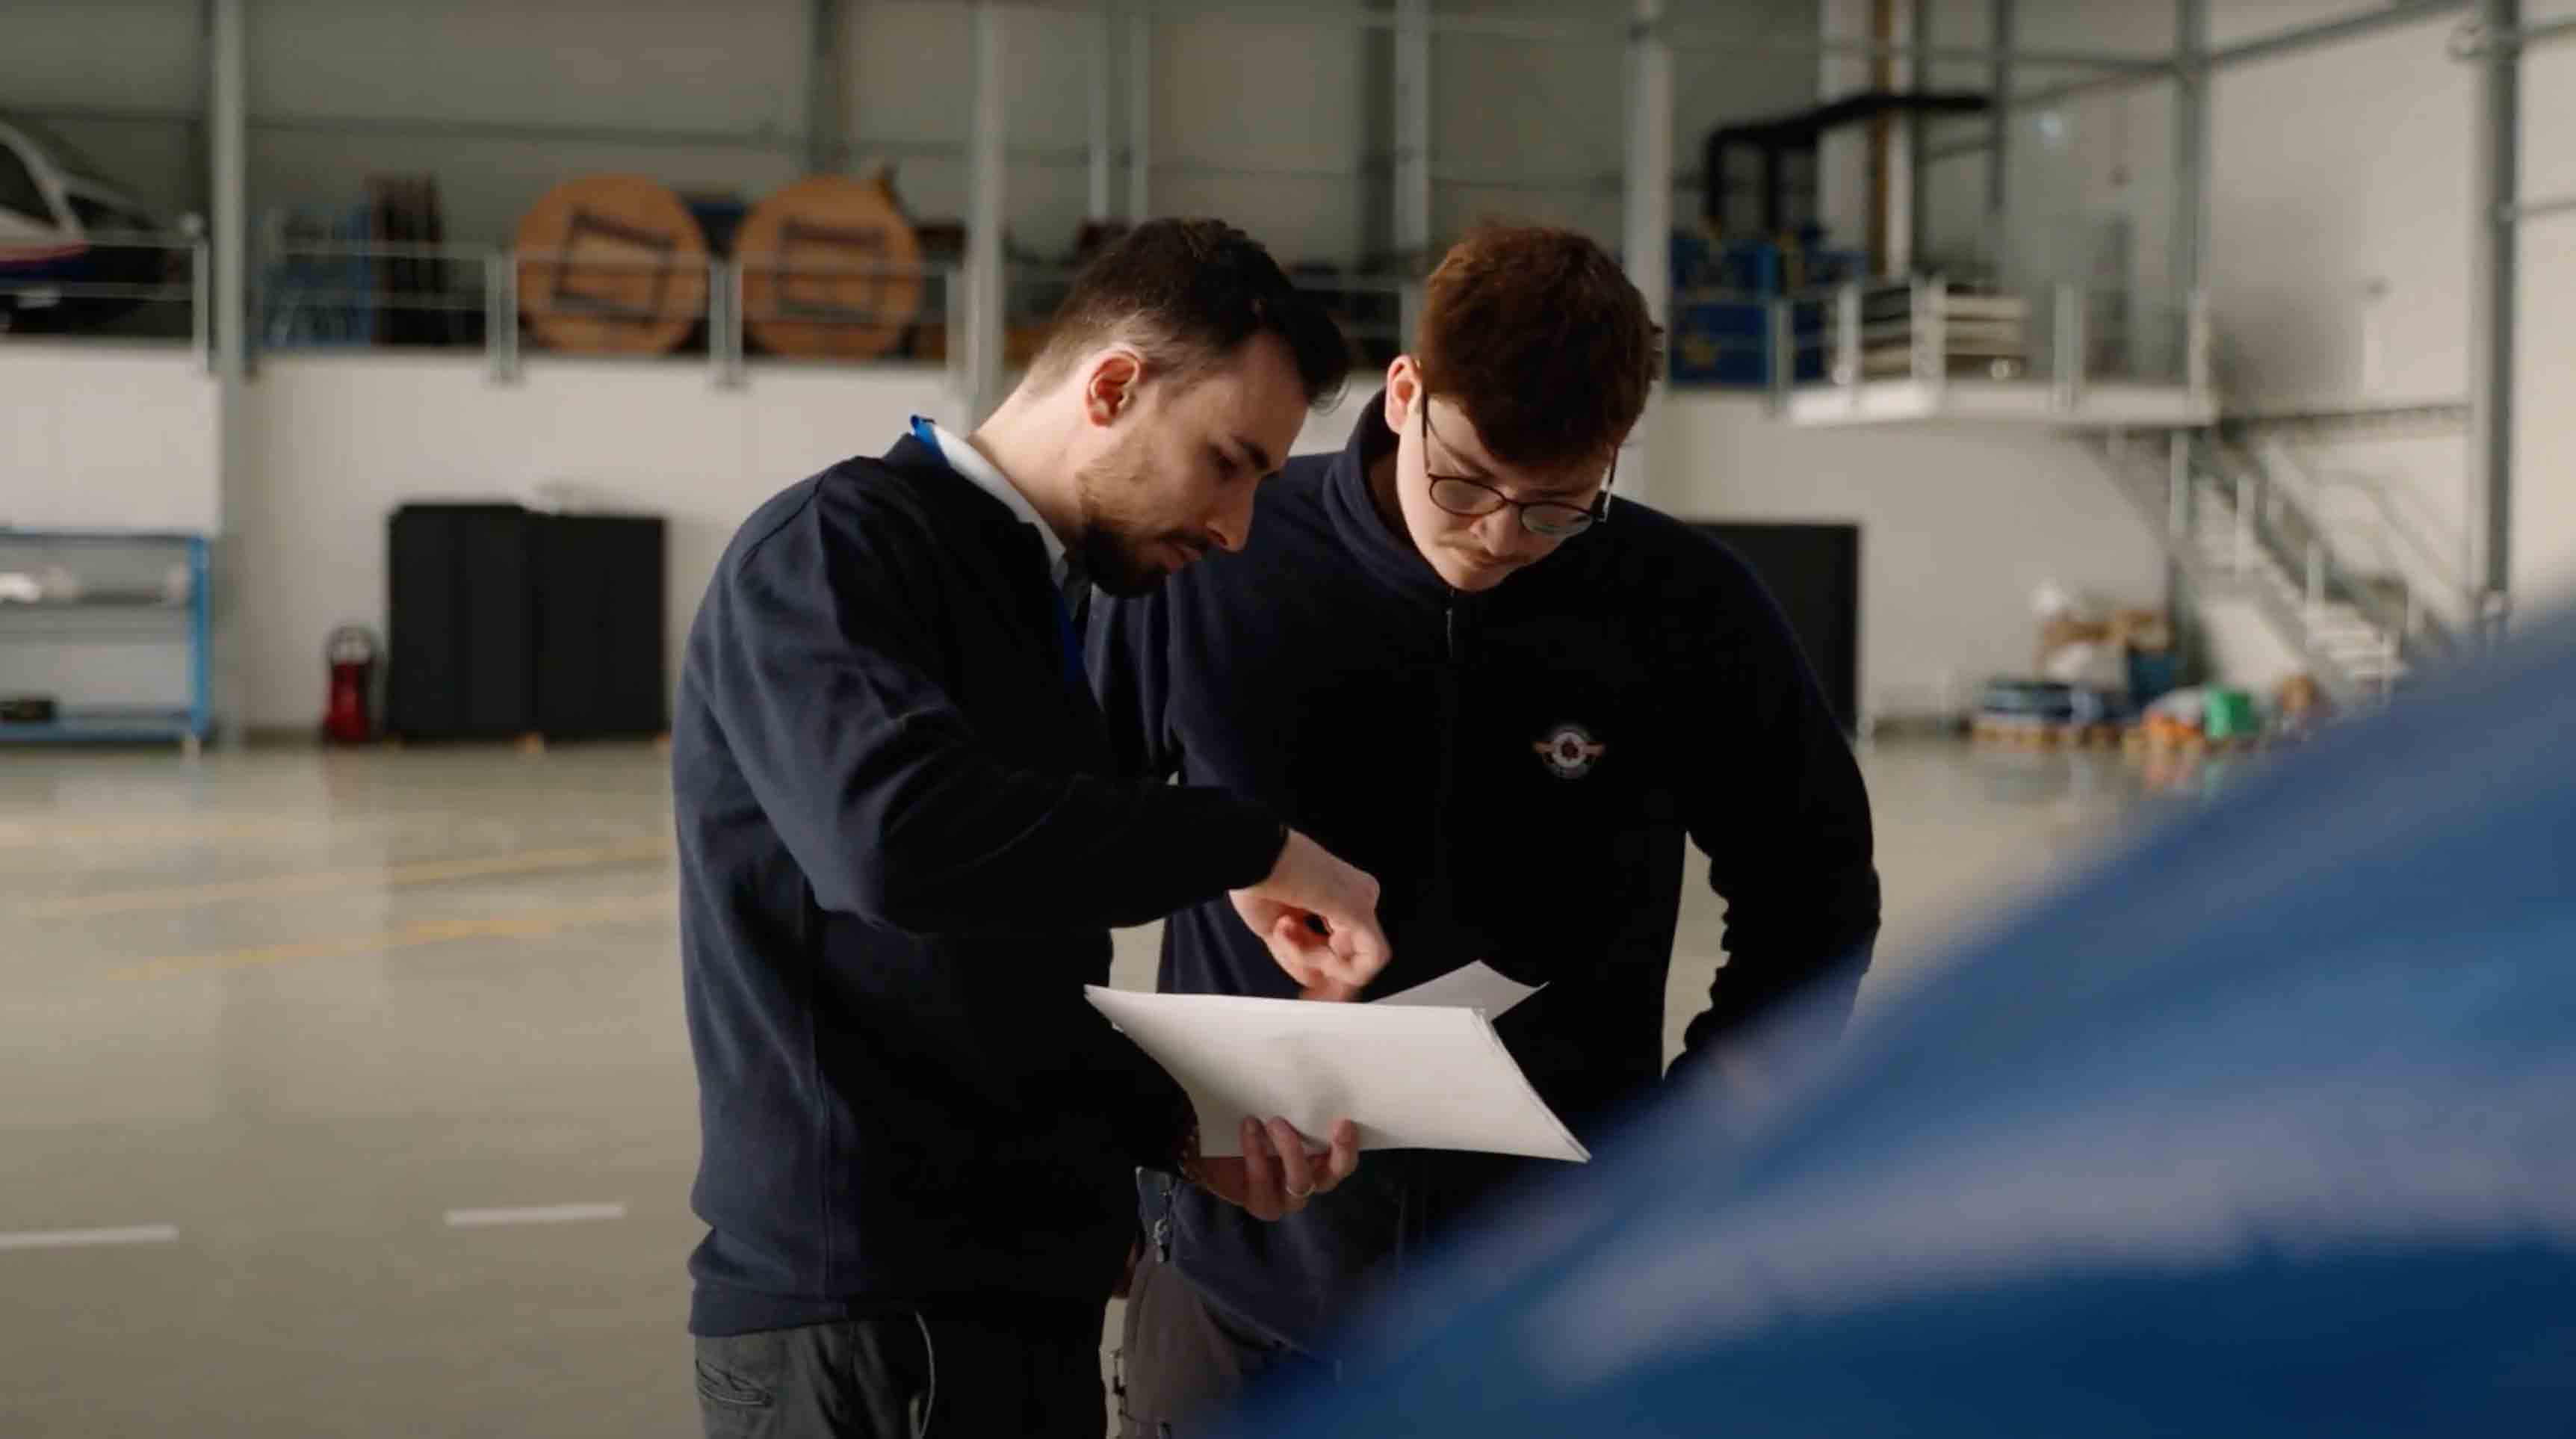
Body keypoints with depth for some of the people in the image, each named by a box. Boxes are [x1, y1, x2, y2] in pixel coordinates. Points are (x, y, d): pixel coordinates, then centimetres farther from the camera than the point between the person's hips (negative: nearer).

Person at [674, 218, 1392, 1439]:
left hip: (1020, 1295, 9)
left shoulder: (1032, 610, 18)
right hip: (865, 1313, -9)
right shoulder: (833, 548, -10)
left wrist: (1177, 1124, 1)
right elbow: (898, 835, -30)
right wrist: (1249, 845, -22)